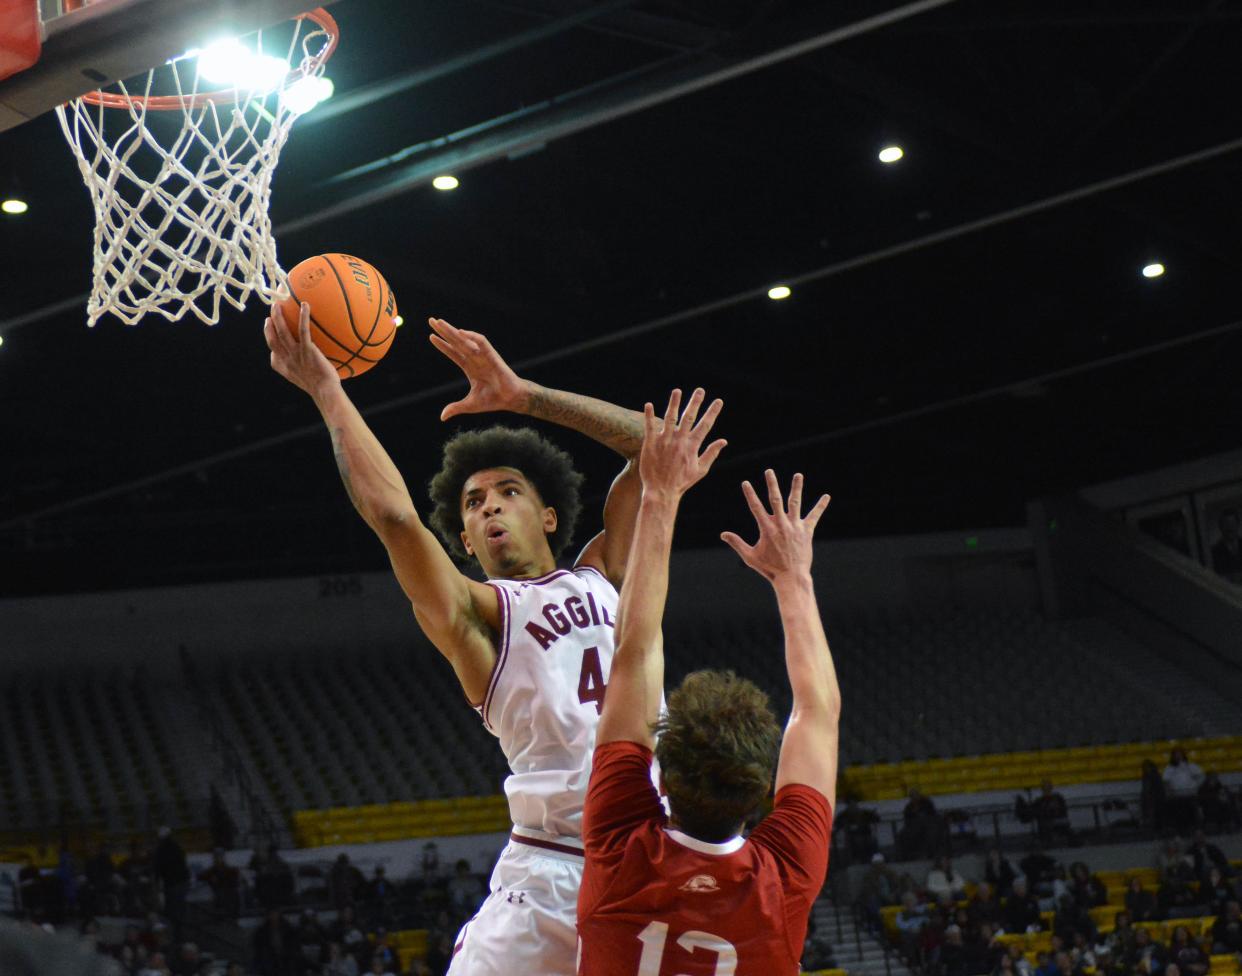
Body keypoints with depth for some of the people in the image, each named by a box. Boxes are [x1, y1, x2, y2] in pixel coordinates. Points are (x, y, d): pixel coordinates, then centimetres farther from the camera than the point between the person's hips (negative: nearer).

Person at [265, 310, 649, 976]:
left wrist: (521, 396, 14)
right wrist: (326, 391, -4)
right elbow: (392, 514, -9)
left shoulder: (601, 580, 19)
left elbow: (652, 444, 18)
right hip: (552, 870, -4)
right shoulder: (474, 612, 7)